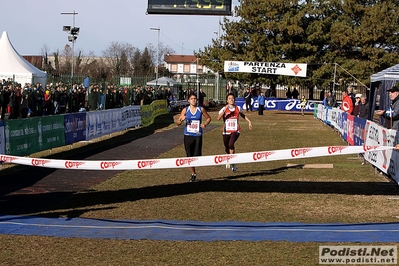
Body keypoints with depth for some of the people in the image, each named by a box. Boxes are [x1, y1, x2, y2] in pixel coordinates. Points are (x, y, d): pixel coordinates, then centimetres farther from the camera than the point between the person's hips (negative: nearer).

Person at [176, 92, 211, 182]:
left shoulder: (201, 109, 1)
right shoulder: (185, 110, 1)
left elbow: (208, 118, 15)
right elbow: (178, 123, 3)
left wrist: (205, 124, -4)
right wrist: (181, 120, -20)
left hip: (198, 135, 0)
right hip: (188, 135, 0)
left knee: (197, 155, -7)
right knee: (189, 156, 3)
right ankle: (193, 174, 19)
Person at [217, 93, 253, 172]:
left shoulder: (238, 108, 3)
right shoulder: (224, 109, -5)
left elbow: (243, 115, 25)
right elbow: (218, 118, -22)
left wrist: (249, 121, 19)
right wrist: (225, 110, -31)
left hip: (235, 131, -1)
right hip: (226, 131, 1)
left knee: (231, 144, -27)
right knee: (227, 148, 13)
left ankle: (233, 163, -17)